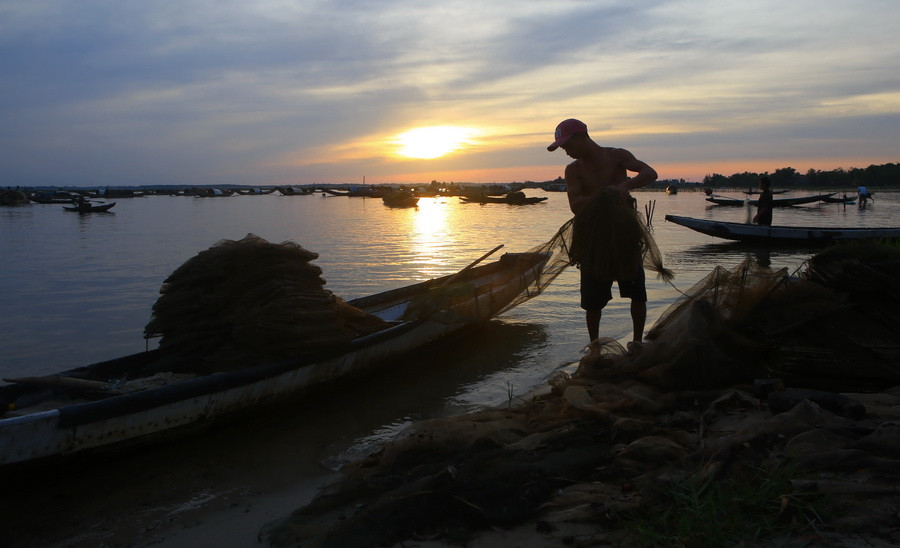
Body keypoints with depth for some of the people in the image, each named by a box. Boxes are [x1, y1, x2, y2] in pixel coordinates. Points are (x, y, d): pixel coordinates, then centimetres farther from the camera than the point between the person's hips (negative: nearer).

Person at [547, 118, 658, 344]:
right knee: (593, 298, 1)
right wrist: (602, 195, -31)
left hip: (625, 234, 0)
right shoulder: (573, 170, 0)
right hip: (593, 238, 0)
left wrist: (624, 186, -34)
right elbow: (575, 205, -15)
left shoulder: (617, 156, -2)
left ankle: (637, 341, 22)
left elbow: (650, 173, -16)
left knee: (638, 293, 4)